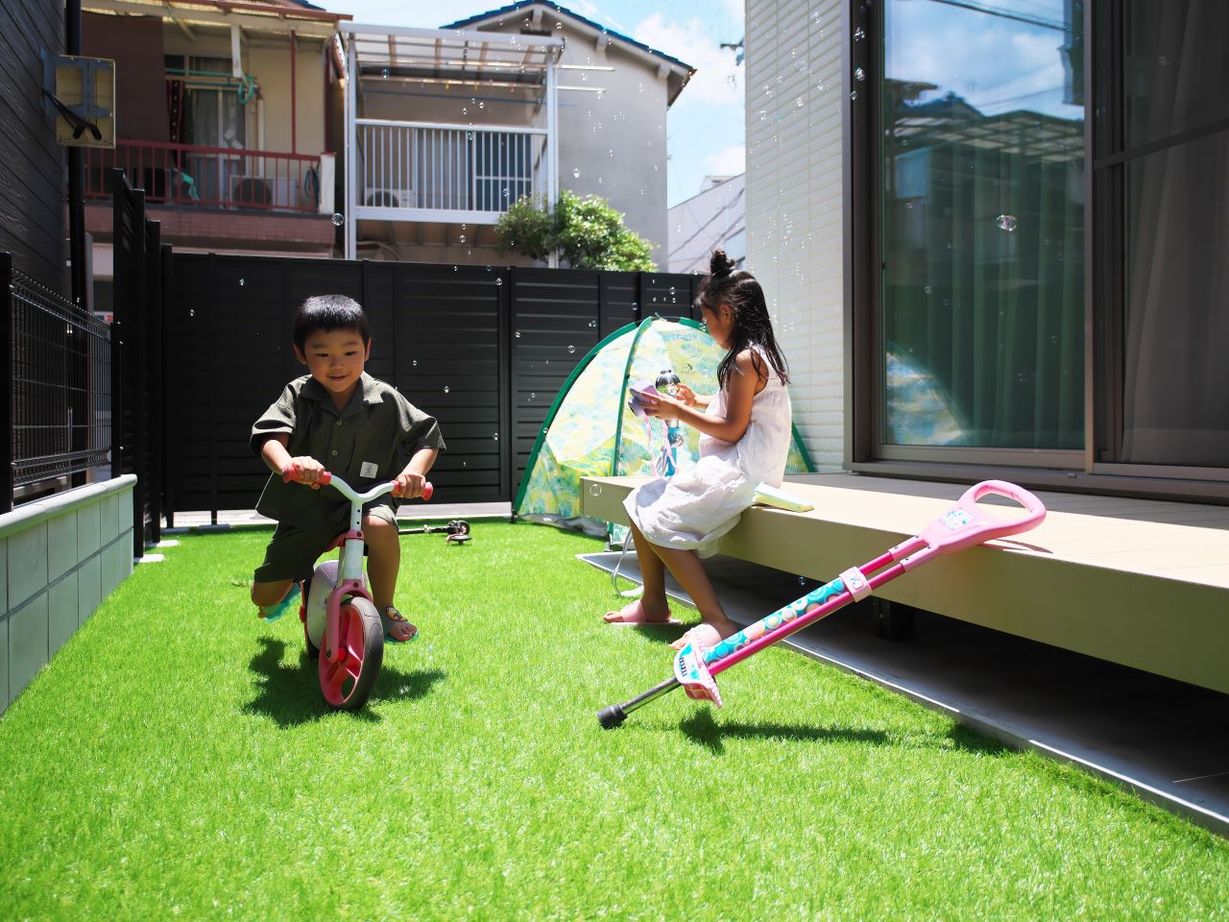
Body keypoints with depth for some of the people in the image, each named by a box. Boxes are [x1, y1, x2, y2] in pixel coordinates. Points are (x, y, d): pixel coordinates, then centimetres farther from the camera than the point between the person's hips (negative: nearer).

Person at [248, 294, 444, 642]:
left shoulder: (384, 400, -10)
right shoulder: (297, 396, -10)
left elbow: (427, 438, -6)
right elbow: (270, 436, -25)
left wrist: (413, 471, -29)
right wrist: (287, 463, -49)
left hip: (363, 497, -1)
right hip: (305, 507, 2)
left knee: (380, 525, -38)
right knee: (264, 596, 6)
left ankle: (384, 609, -12)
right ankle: (294, 585, 47)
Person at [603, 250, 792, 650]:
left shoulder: (745, 359, -15)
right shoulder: (756, 354, 17)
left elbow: (732, 430, -17)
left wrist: (678, 412, -10)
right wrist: (696, 402, 19)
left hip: (741, 471, -10)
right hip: (734, 466, 10)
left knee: (659, 519, -20)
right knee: (641, 501, 7)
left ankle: (717, 621, -20)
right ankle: (653, 604, 13)